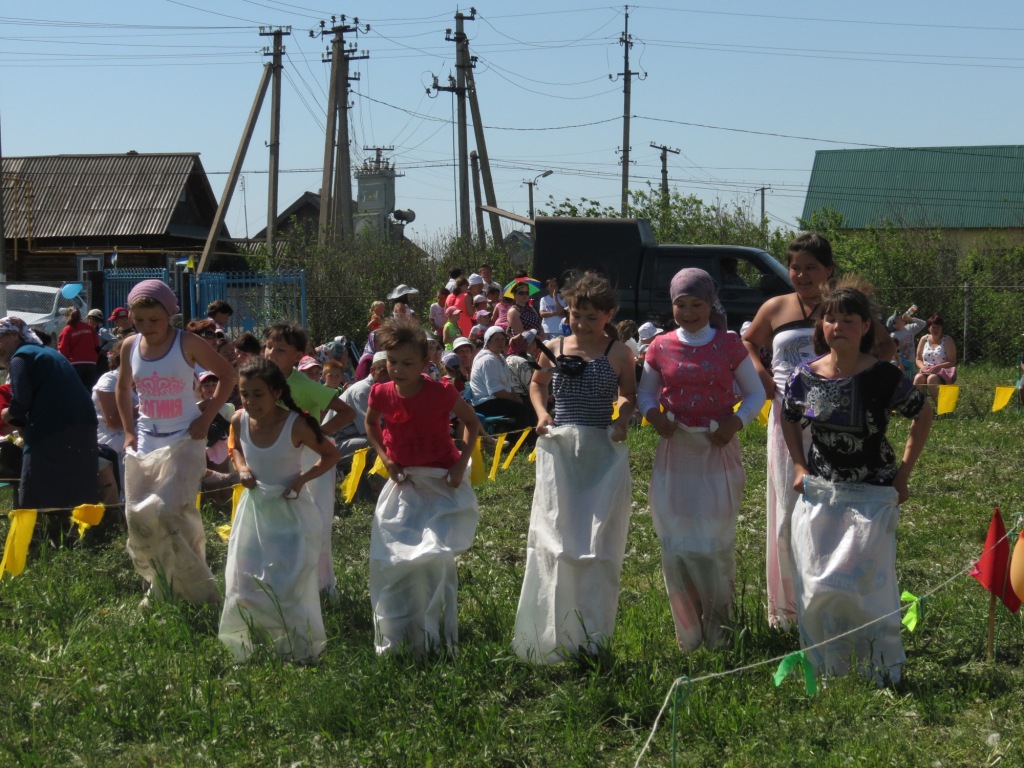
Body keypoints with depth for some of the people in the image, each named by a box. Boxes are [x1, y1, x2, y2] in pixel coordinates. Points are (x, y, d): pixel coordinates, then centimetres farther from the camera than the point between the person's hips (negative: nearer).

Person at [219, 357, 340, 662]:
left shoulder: (296, 424, -20)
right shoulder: (240, 422, -8)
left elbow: (331, 454, -6)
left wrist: (303, 478, -19)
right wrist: (241, 468, -4)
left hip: (290, 511, -5)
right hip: (254, 509, 5)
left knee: (289, 584, -6)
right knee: (241, 582, 5)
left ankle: (299, 650, 13)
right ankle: (246, 649, 24)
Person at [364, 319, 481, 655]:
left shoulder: (440, 394, -19)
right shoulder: (381, 394, -9)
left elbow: (471, 421, -2)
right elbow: (371, 424, 15)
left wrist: (462, 463, -12)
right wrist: (386, 459, 1)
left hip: (442, 485, -4)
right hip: (404, 485, 4)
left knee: (435, 557, -15)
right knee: (391, 561, 5)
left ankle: (435, 634, 0)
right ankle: (395, 637, 22)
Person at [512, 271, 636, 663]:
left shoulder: (619, 354, -2)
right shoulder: (555, 350, 5)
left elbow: (628, 395, 11)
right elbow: (537, 385, 22)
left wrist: (622, 421, -9)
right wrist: (541, 412, 3)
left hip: (603, 453, -2)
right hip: (559, 452, 2)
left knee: (597, 543, -1)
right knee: (554, 540, 1)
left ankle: (591, 635, 7)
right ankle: (551, 635, 9)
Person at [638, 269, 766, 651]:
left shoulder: (730, 345, 0)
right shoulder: (661, 347, 3)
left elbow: (755, 393, 5)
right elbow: (645, 393, 12)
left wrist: (736, 422, -13)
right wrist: (653, 415, -10)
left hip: (719, 452, -1)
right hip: (675, 452, 1)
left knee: (717, 540, 3)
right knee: (676, 542, 2)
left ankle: (718, 628, 19)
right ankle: (688, 633, 15)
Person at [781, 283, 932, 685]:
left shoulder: (882, 377, -12)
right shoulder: (805, 376, -4)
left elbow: (923, 415, 4)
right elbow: (788, 418, 17)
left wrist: (904, 473, 2)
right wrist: (800, 467, 8)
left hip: (872, 496, -3)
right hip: (818, 495, 3)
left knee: (860, 584, -9)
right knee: (816, 587, 4)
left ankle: (883, 669, 9)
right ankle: (826, 671, 20)